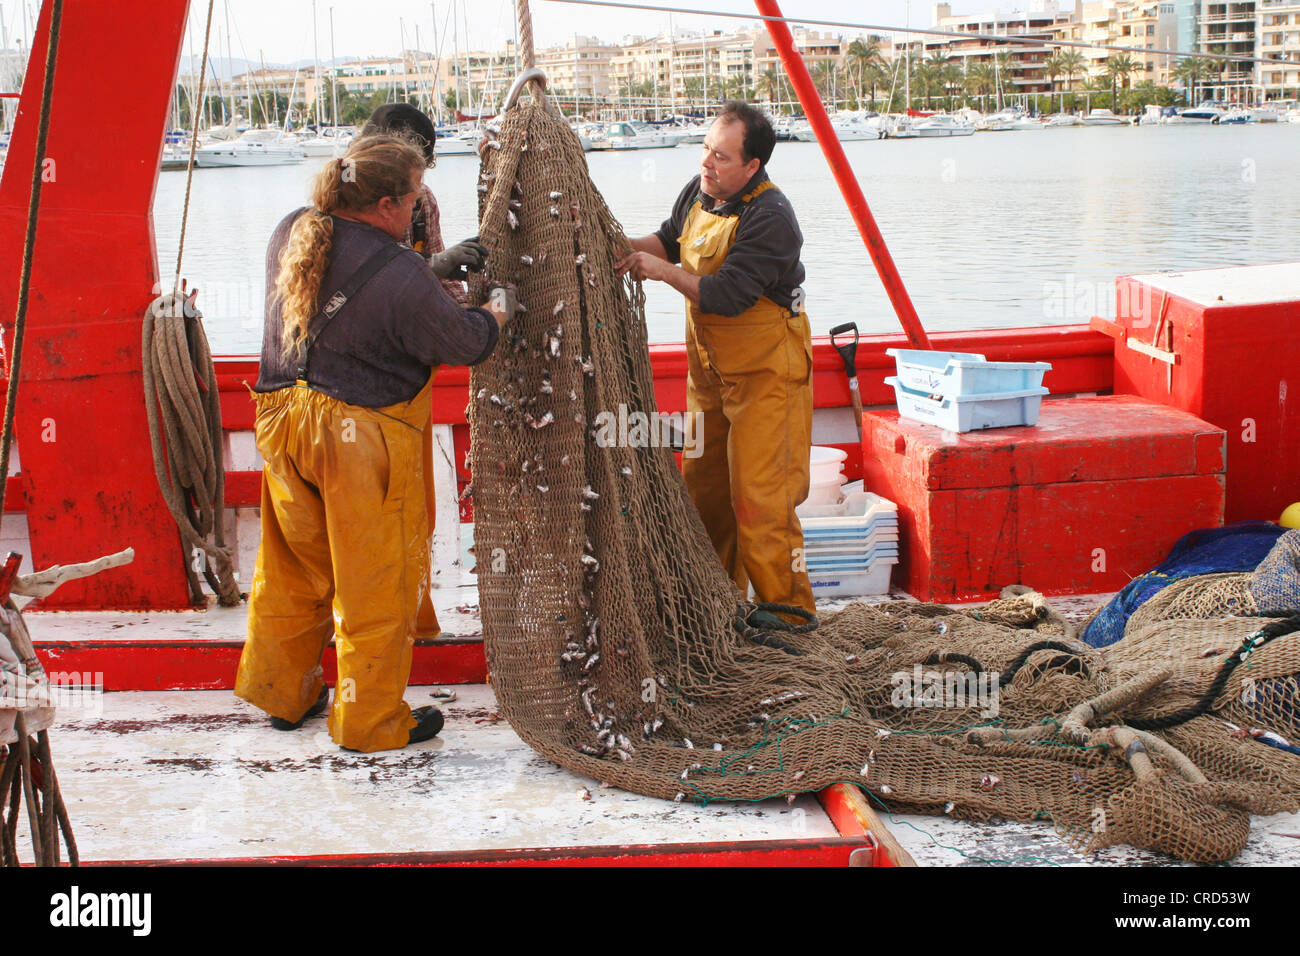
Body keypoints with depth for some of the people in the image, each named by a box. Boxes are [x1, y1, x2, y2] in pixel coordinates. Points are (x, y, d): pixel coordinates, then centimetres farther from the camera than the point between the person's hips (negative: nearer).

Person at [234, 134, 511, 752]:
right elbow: (461, 342, -8)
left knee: (293, 567, 21)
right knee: (375, 584, 7)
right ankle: (371, 720, 19)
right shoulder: (400, 275, -21)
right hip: (362, 433, -7)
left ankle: (282, 693, 36)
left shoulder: (291, 233, 0)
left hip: (283, 420, 7)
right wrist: (493, 318, 15)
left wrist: (439, 272, 14)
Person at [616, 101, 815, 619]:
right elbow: (671, 239, 21)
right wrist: (633, 246, 0)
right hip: (710, 367, 8)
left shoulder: (770, 218, -23)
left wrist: (662, 270, -25)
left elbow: (729, 295, -30)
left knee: (757, 491, -9)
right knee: (703, 484, 15)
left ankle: (786, 607, 4)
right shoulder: (700, 192, 2)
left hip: (766, 371, -8)